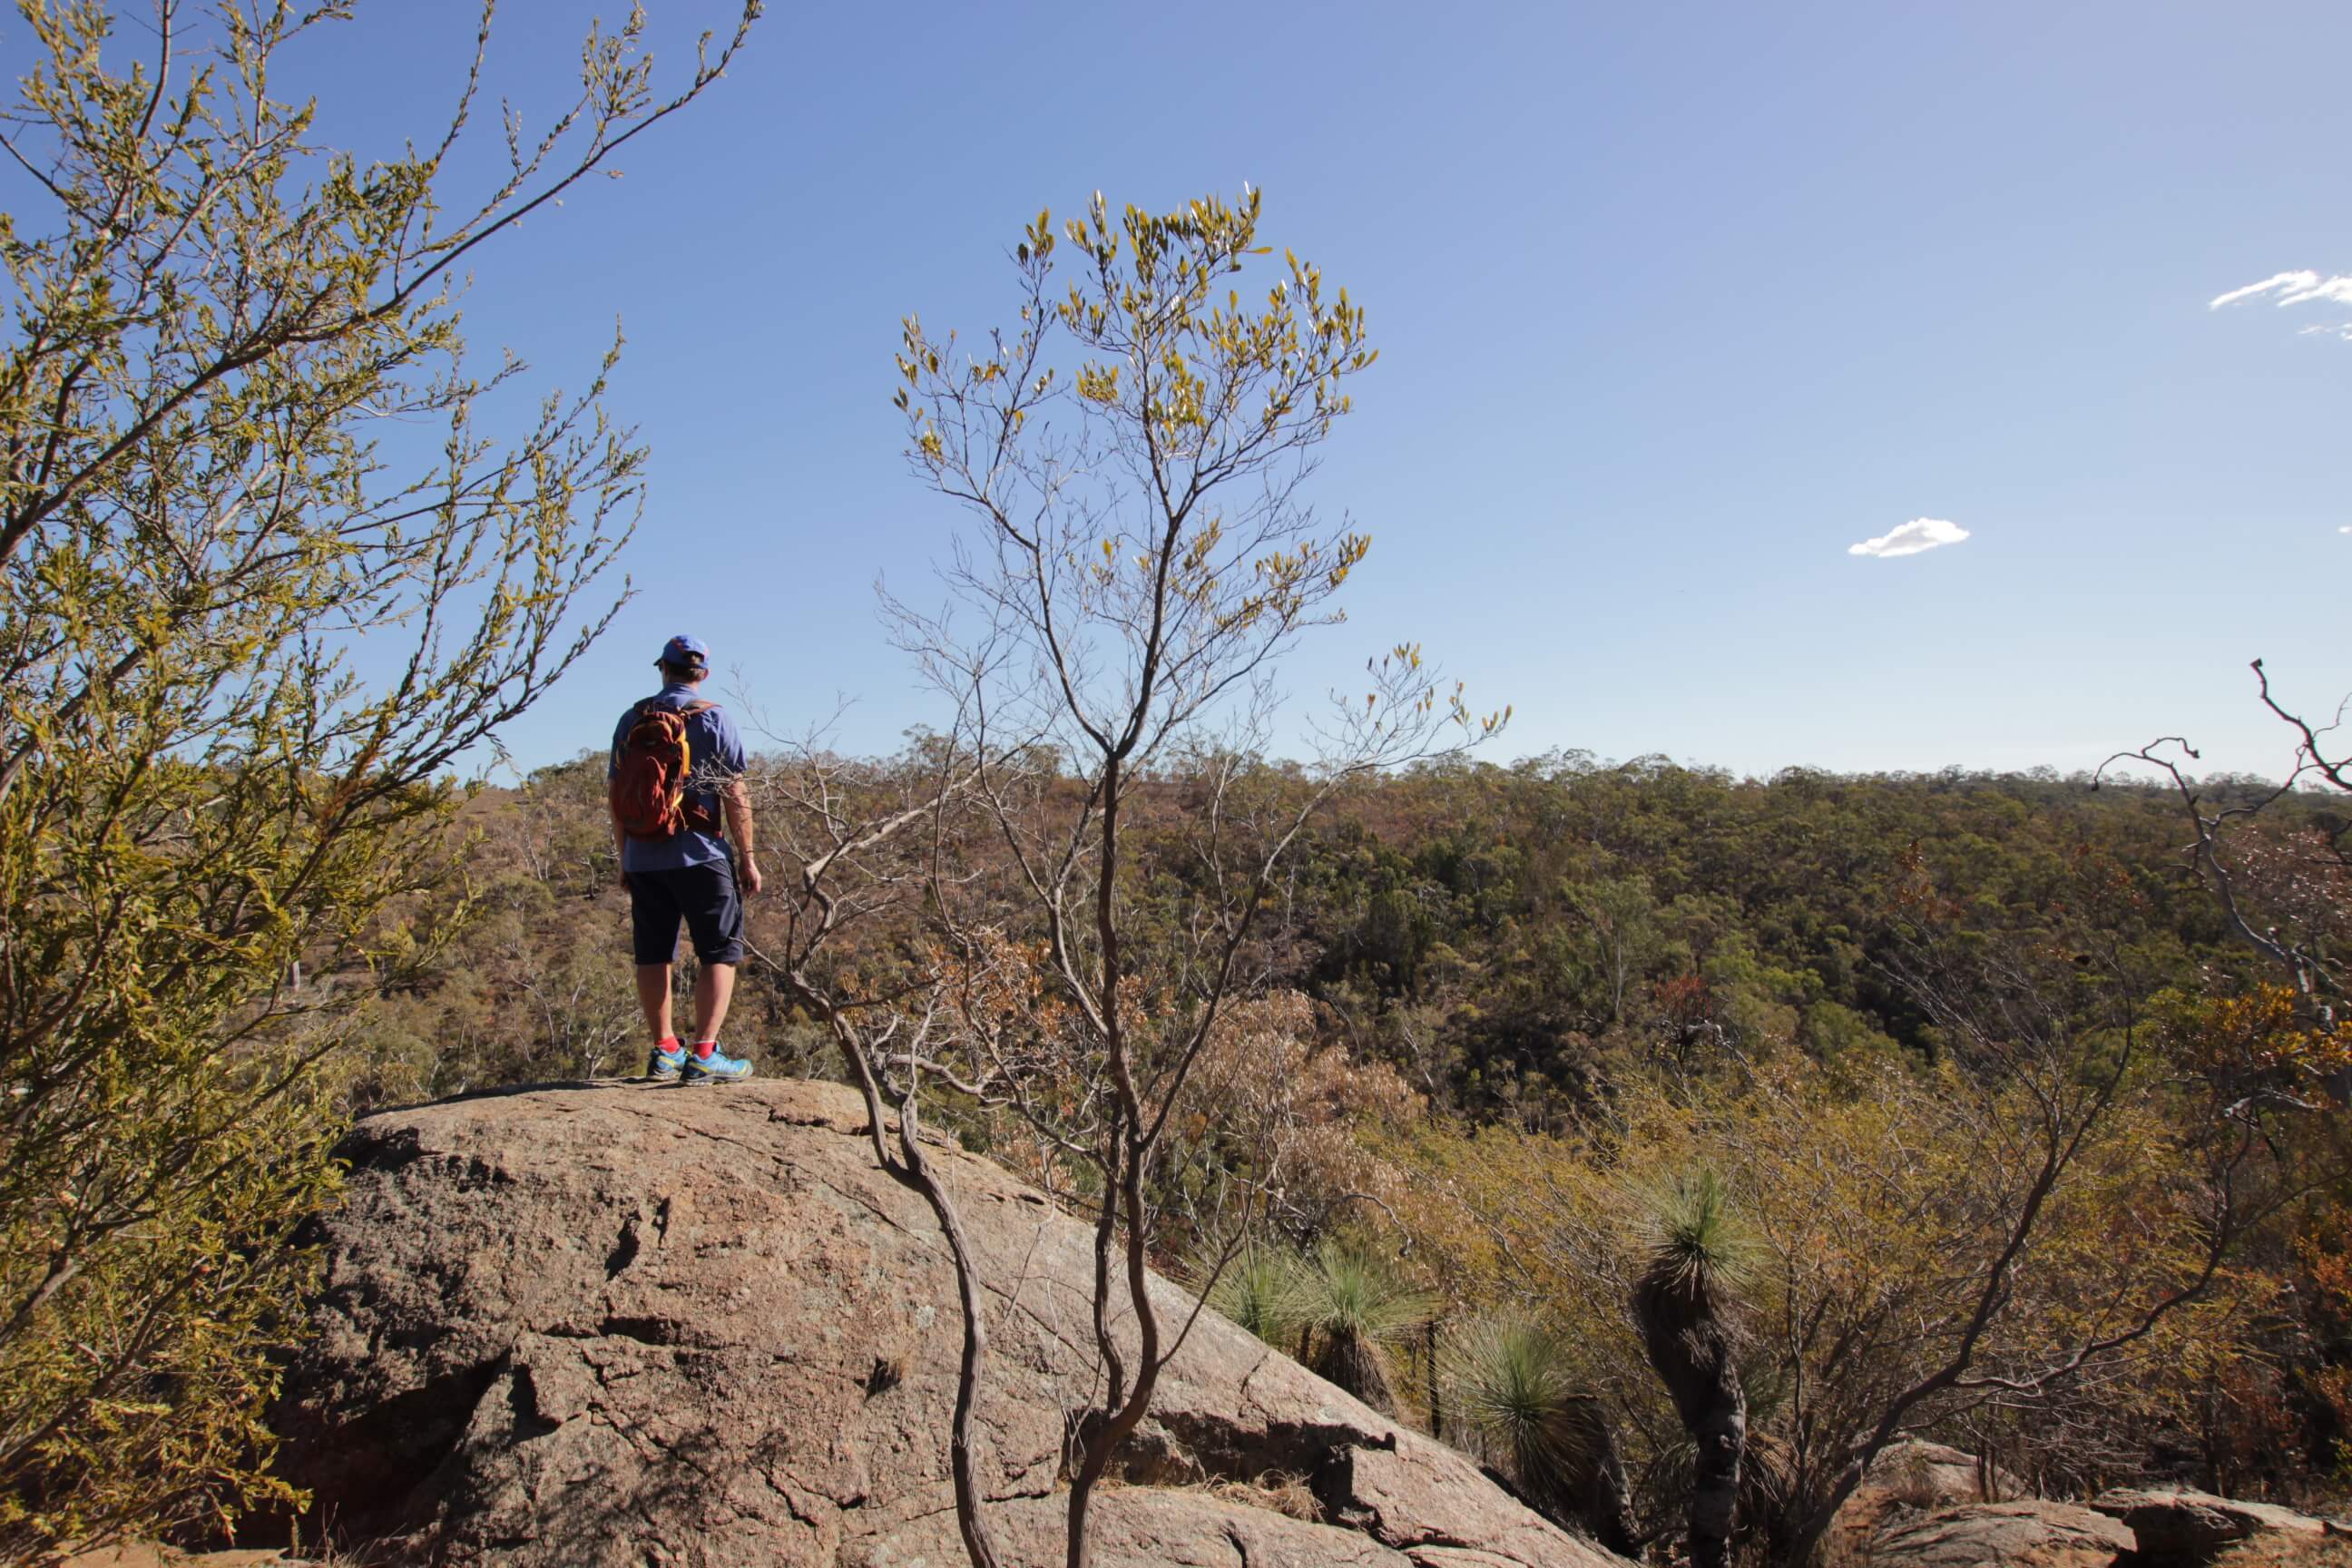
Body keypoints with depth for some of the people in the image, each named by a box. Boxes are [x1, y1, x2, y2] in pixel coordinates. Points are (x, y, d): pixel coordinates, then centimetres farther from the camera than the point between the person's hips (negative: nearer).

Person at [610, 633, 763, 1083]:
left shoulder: (631, 720, 9)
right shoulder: (713, 718, -3)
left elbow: (616, 796, 11)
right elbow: (735, 795, -7)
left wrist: (624, 858, 18)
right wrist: (747, 857, -2)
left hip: (643, 859, 5)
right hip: (699, 855, -4)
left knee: (652, 954, 12)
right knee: (720, 952, 0)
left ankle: (664, 1051, 16)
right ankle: (704, 1054, -8)